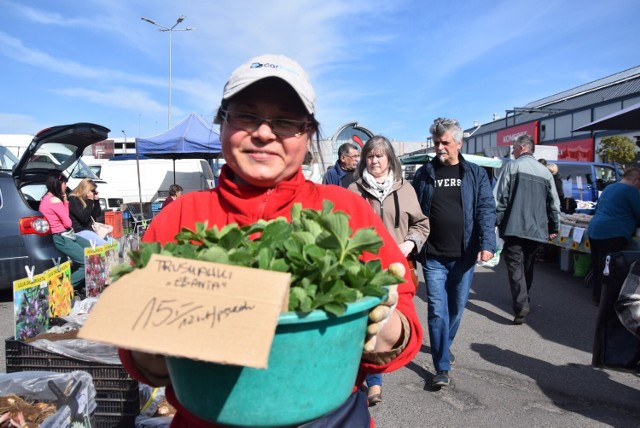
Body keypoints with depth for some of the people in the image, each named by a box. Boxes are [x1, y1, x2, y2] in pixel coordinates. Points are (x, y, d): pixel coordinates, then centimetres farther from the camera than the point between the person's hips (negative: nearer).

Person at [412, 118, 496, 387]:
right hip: (433, 257, -1)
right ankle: (442, 368, 6)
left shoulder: (476, 174, 3)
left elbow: (486, 210, -4)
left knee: (456, 308, 16)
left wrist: (487, 244, -18)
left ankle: (444, 346, 41)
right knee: (437, 310, -3)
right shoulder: (423, 174, 3)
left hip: (464, 255, 2)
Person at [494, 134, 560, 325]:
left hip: (514, 227, -5)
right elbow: (554, 203, 14)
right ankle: (523, 299, 33)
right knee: (528, 265, 18)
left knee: (515, 266, -4)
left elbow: (500, 197, -10)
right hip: (536, 229, 5)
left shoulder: (512, 166, -4)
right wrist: (554, 227, 23)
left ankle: (521, 305, -16)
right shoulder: (545, 171, 11)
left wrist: (495, 221, -5)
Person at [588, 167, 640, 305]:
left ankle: (597, 295, 25)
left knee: (598, 266, 15)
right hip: (613, 234, -9)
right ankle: (602, 299, 5)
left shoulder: (609, 187, 20)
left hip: (594, 230, 9)